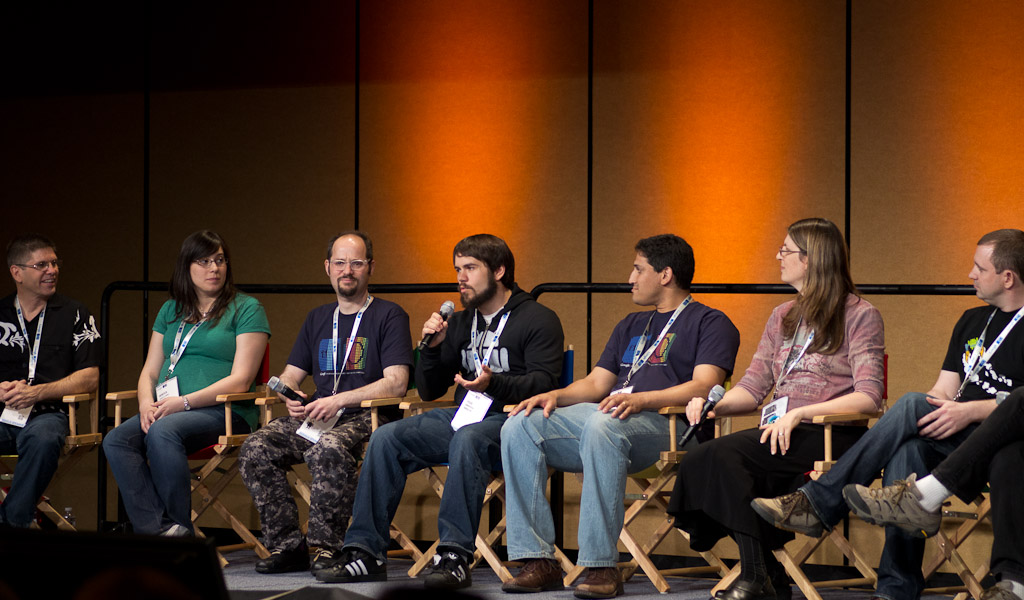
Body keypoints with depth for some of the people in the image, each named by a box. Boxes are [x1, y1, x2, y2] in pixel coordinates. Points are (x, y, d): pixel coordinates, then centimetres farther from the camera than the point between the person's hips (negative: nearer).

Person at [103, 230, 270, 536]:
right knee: (116, 440, -24)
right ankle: (155, 530, -34)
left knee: (163, 431, -36)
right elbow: (150, 371, 20)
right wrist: (147, 403, -4)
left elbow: (240, 380, -7)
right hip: (167, 409, 6)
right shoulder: (170, 310, 22)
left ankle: (179, 527, -28)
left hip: (225, 413, -6)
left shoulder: (246, 309, 3)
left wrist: (184, 402, -16)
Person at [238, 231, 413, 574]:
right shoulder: (317, 319, 22)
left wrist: (339, 400, -18)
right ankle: (286, 544, -15)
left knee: (328, 449, -39)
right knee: (255, 449, -20)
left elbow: (396, 383, -9)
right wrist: (292, 397, -4)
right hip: (314, 418, 6)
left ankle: (326, 547, -29)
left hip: (365, 418, -6)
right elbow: (289, 376, 22)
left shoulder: (389, 316, 3)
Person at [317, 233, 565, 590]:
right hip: (464, 416, 7)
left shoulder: (538, 320, 2)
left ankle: (454, 557, -43)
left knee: (467, 439, -39)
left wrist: (494, 384, -29)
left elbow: (543, 383, -13)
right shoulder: (460, 323, 22)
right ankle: (365, 553, -16)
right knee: (386, 438, -13)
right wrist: (432, 348, 4)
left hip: (510, 422, -7)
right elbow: (429, 390, 22)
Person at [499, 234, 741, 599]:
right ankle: (539, 561, -22)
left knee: (602, 425, -41)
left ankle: (601, 567, -42)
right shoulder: (631, 326, 33)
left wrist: (640, 399, -25)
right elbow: (596, 383, 28)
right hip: (605, 416, 8)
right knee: (519, 426, -16)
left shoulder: (710, 323, 8)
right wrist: (555, 396, 5)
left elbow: (704, 386, -9)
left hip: (660, 426, -8)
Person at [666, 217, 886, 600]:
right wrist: (713, 403, -1)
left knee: (724, 454, -30)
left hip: (827, 435, -7)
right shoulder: (782, 317, 26)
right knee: (697, 460, -25)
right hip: (777, 432, 7)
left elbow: (868, 398, -8)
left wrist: (799, 413, -19)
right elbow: (753, 387, 21)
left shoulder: (860, 316, 3)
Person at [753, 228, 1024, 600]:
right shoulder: (972, 321, 24)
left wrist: (971, 411, -23)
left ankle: (820, 503, -25)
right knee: (907, 448, -30)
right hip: (957, 441, 6)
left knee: (913, 406, -29)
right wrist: (937, 409, -3)